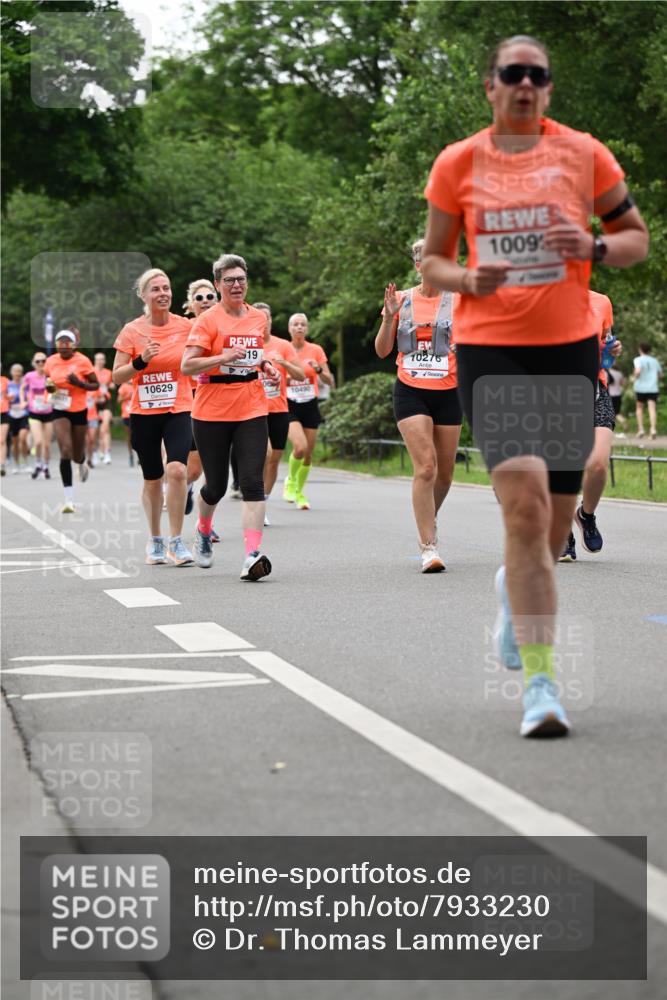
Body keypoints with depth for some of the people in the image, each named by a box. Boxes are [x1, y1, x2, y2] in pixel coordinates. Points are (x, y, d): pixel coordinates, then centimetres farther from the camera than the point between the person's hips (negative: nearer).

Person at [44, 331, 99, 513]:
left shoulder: (83, 361, -10)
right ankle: (69, 499, -16)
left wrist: (79, 383, -22)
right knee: (65, 451, -17)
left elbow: (96, 385, -4)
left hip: (79, 411, -1)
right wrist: (48, 387, -8)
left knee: (77, 455, 12)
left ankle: (82, 464, 55)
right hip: (59, 411, 1)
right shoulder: (51, 362, -2)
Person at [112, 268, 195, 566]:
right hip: (143, 413, 1)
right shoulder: (132, 330, -2)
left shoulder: (186, 327, -1)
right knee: (152, 480, 9)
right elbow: (117, 377, -2)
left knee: (176, 470, -20)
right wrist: (140, 361, -17)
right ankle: (155, 540, 28)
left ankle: (176, 542, -10)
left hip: (178, 410, -1)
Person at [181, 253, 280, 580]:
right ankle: (203, 531, 40)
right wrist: (223, 358, -25)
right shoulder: (208, 320, -6)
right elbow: (186, 366, -13)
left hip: (252, 410, 3)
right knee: (216, 485, 8)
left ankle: (253, 555, -20)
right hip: (212, 412, -3)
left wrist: (265, 365, 6)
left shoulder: (259, 317, 9)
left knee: (253, 482, -12)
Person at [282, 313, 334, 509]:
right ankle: (290, 481, 3)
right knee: (300, 446, -23)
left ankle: (299, 492, 24)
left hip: (310, 406, 2)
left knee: (308, 454, 4)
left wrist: (318, 370, -17)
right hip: (289, 406, -2)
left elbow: (330, 381, 2)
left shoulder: (315, 350, 2)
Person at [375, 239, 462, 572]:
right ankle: (428, 547, -16)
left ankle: (429, 521, 39)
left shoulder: (457, 300, 2)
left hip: (447, 393, 1)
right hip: (410, 392, -1)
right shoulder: (402, 300, 5)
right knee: (426, 466, -16)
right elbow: (382, 351, 6)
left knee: (444, 471, 9)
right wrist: (388, 317, -9)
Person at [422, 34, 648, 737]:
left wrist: (593, 247, -10)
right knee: (525, 502, -19)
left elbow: (637, 238, 12)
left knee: (555, 522, 7)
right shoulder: (457, 163, 5)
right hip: (489, 349, -2)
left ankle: (513, 590, 44)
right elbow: (432, 261, 13)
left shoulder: (583, 153, 5)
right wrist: (469, 279, -10)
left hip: (570, 348, 2)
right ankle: (540, 680, -15)